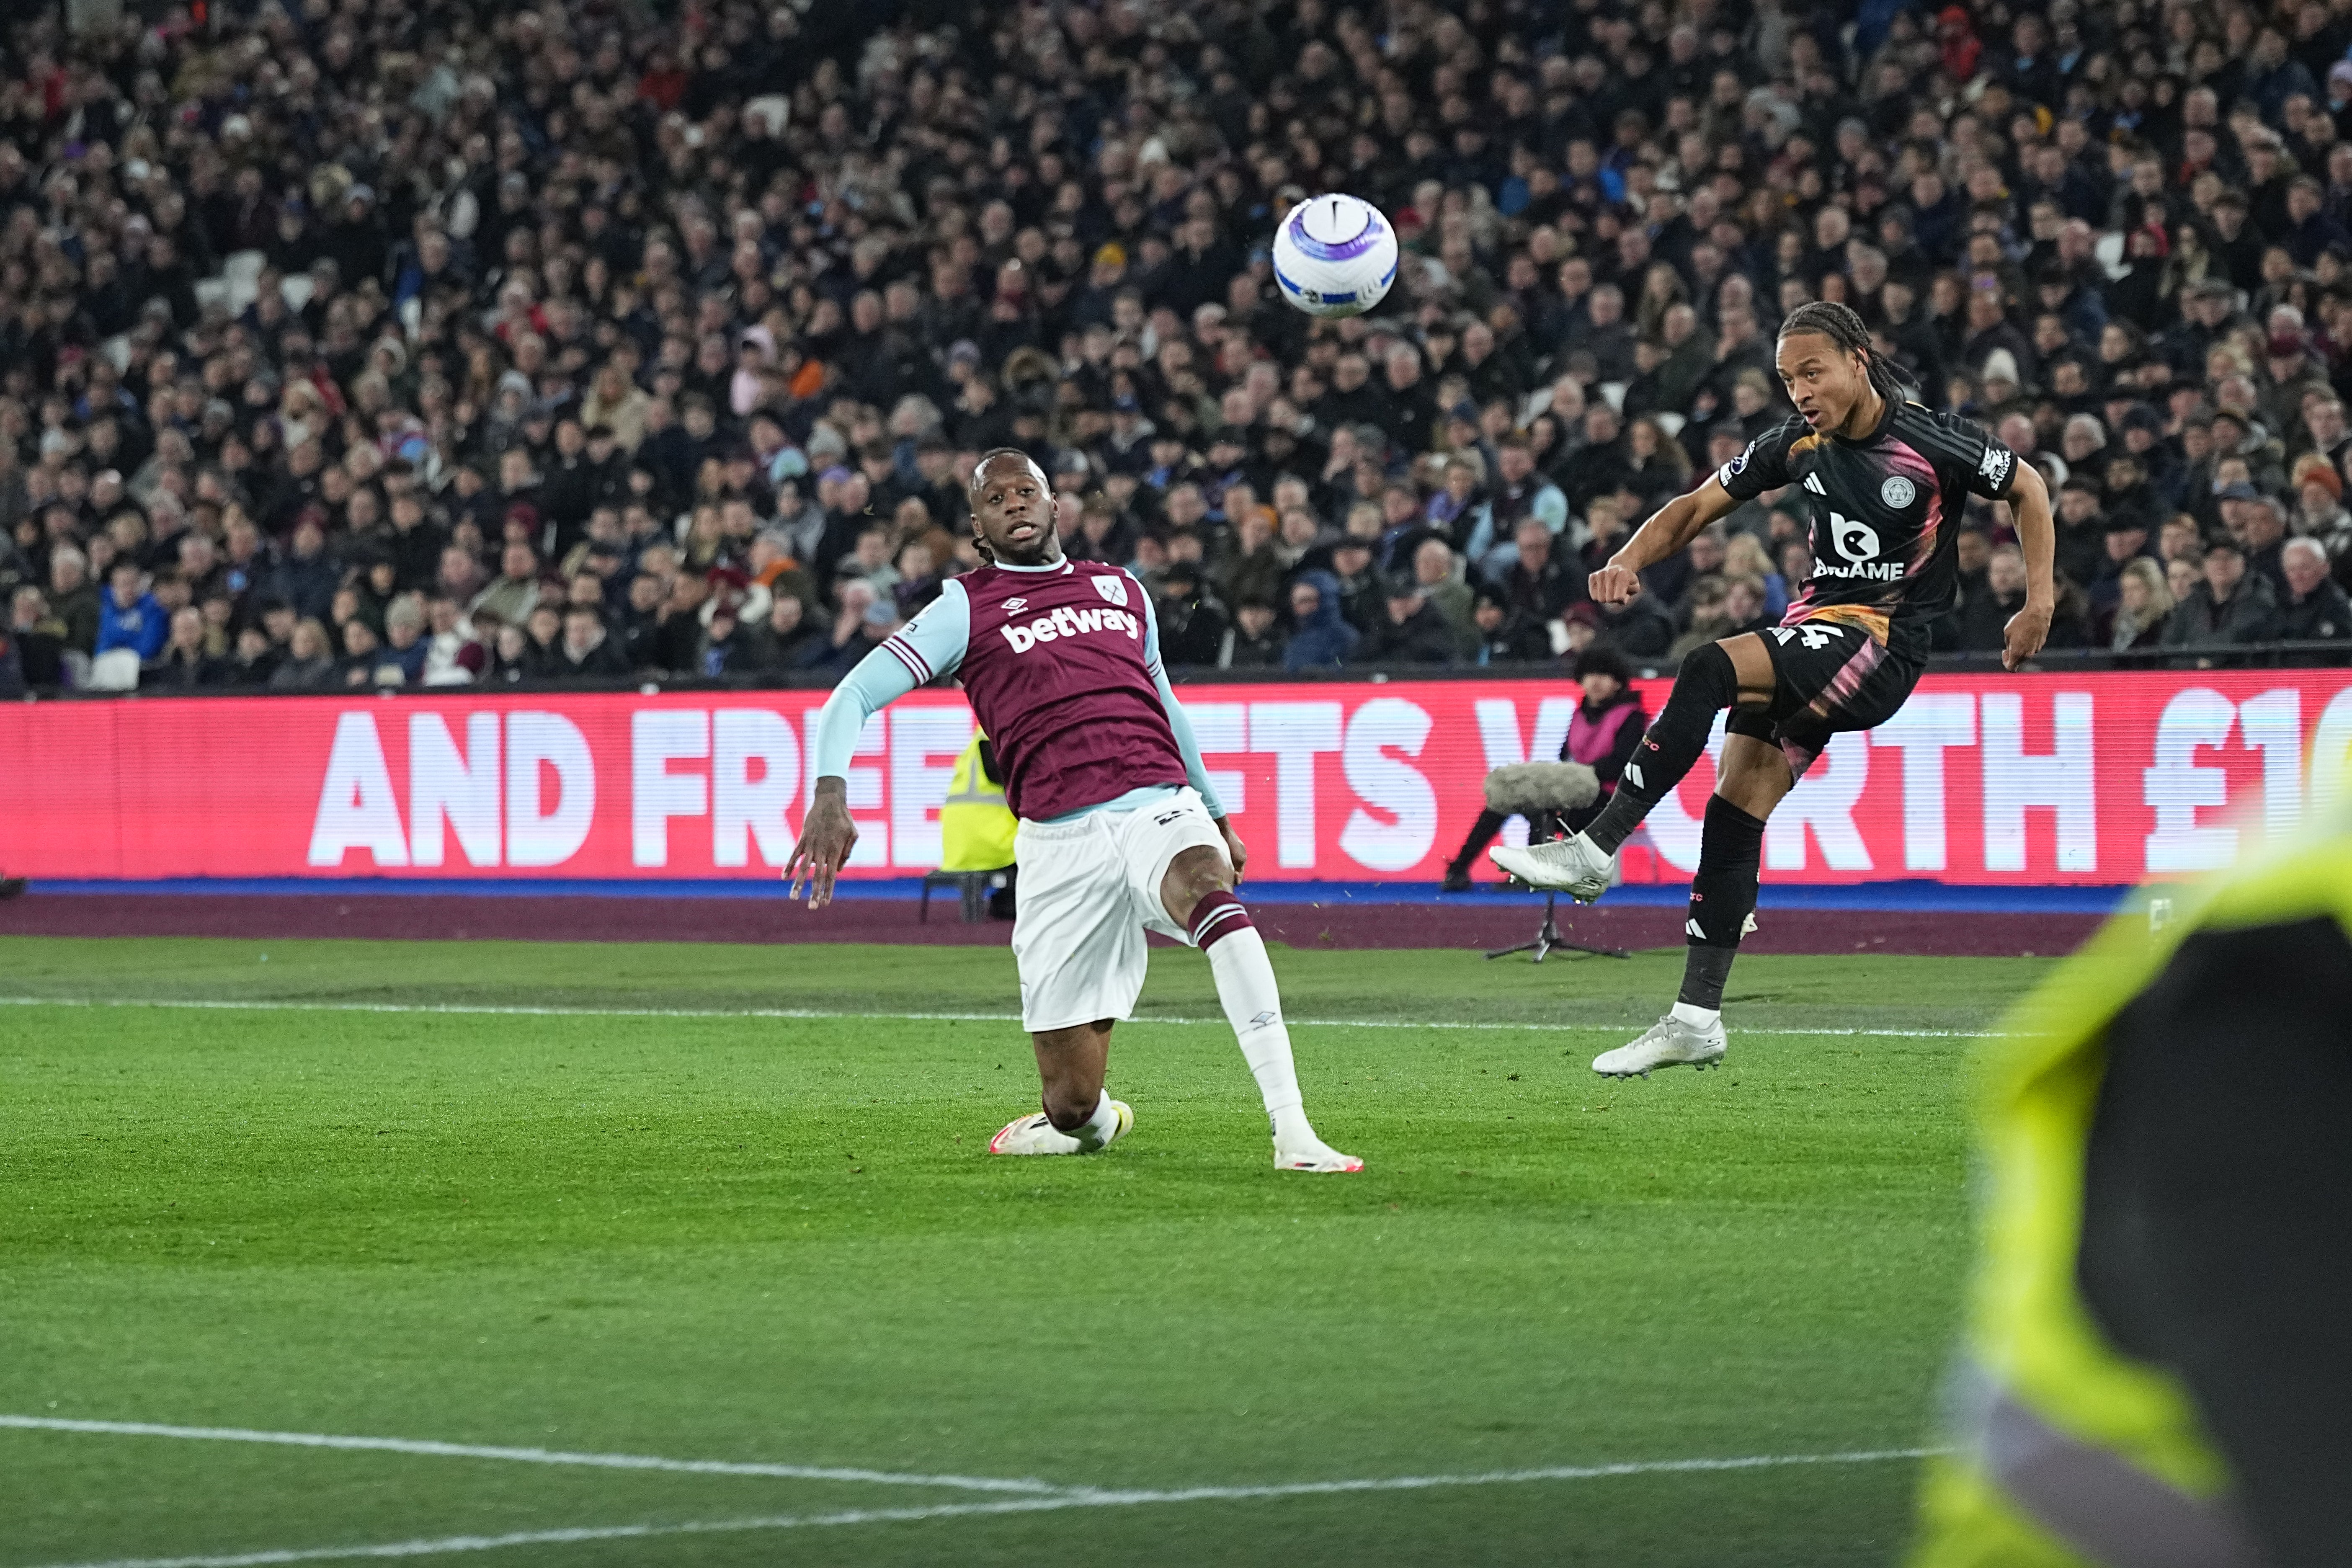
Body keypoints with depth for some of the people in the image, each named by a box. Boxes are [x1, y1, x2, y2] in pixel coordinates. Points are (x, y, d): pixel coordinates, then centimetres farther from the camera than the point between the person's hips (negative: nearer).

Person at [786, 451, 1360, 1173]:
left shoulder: (1123, 589, 22)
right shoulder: (968, 607, 11)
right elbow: (853, 698, 3)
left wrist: (1218, 816, 40)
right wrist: (831, 794, -15)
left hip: (1160, 807, 1)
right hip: (1060, 839, -1)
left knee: (1210, 891, -37)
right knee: (1073, 1104, -3)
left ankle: (1292, 1131, -41)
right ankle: (1095, 1121, 39)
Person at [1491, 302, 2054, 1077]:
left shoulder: (1933, 443, -9)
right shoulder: (1799, 443, 6)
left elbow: (2028, 489, 5)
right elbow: (1699, 505, 12)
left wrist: (2040, 602, -2)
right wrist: (1630, 560, -6)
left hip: (1883, 648, -6)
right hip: (1814, 630, 6)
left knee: (1709, 670, -28)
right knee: (1735, 809, -6)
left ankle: (1596, 850, -25)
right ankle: (1696, 1020, 0)